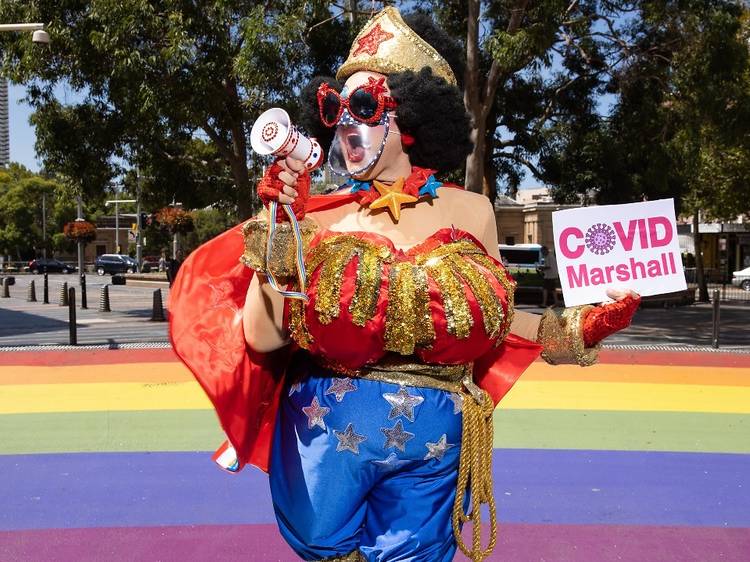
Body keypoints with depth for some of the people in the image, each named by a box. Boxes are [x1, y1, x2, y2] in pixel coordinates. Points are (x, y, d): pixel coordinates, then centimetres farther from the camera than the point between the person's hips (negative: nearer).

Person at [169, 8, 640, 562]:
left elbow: (488, 318, 12)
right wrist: (278, 225, -17)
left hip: (431, 452, 1)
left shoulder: (470, 212, -1)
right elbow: (262, 338, -12)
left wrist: (571, 330, 0)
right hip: (323, 442, 0)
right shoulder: (317, 216, -5)